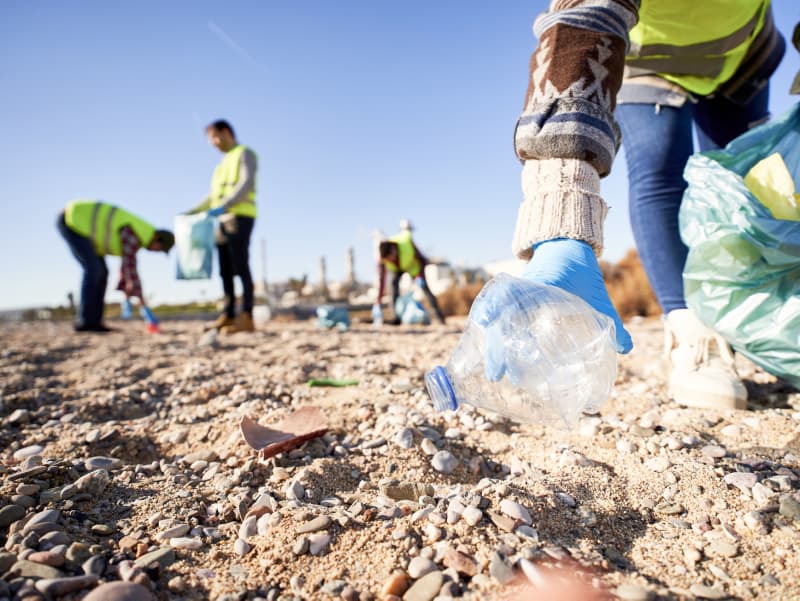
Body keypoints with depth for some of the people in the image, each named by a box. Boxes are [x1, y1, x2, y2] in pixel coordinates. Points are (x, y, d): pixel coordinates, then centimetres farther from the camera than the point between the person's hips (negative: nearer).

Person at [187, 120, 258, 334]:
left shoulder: (245, 154, 3)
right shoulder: (224, 162, 27)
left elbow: (246, 185, -14)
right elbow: (214, 195, 26)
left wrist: (223, 206, -24)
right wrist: (194, 211, 15)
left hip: (240, 217, -8)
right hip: (223, 220, 8)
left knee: (240, 267, -14)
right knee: (225, 270, 4)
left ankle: (246, 318, -16)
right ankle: (228, 316, 6)